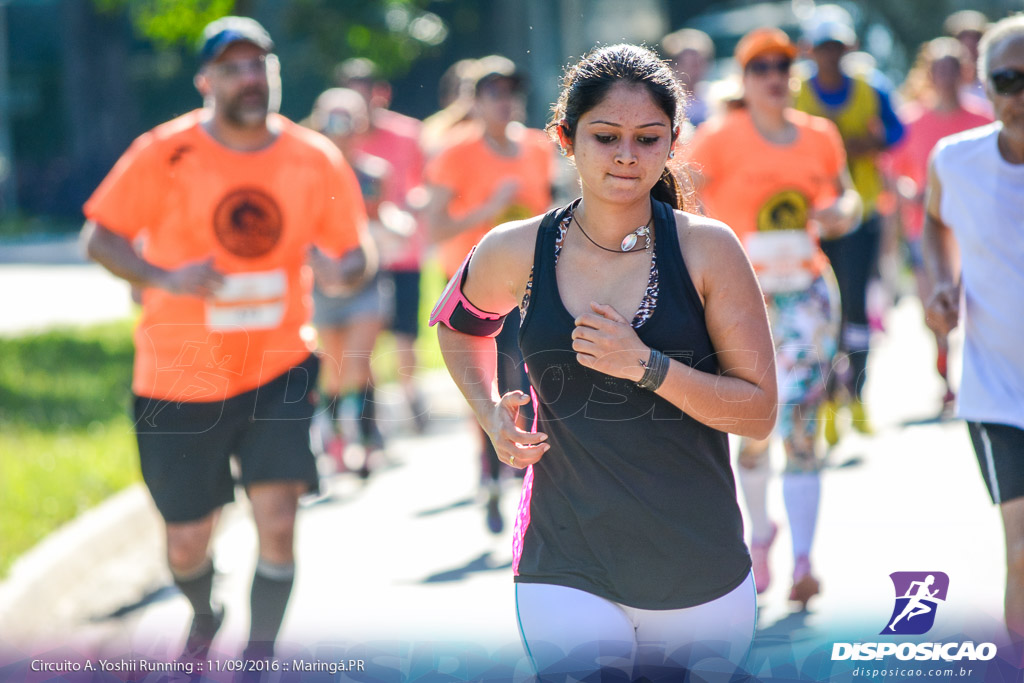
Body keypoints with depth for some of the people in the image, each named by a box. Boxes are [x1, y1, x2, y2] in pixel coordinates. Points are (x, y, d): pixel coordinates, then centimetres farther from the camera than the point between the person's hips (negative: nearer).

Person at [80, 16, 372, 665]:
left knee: (278, 523, -14)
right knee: (187, 545, 9)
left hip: (278, 368, 1)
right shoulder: (164, 153, -10)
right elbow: (100, 235, -5)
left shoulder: (316, 159, -3)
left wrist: (340, 270, -20)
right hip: (181, 376, -1)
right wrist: (164, 278, -22)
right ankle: (205, 617, 45)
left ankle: (260, 654, 6)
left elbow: (359, 253, 5)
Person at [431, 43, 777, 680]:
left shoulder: (708, 250, -6)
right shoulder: (517, 252, -2)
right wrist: (489, 411, 3)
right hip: (566, 573, 0)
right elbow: (457, 322, 21)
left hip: (705, 575, 1)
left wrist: (646, 367, -19)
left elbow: (760, 411, -6)